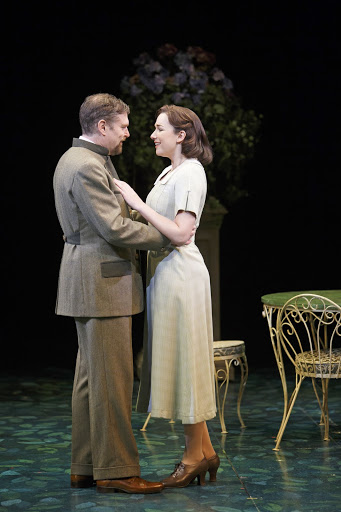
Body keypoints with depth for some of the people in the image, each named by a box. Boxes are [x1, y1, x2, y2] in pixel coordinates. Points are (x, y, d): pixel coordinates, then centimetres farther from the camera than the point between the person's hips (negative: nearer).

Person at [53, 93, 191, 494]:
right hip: (102, 281, -11)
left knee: (91, 377, 12)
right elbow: (114, 228, -19)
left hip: (91, 282, 11)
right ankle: (115, 470, -1)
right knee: (112, 377, -7)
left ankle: (85, 468, 18)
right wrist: (165, 237, -10)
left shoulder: (76, 159, 18)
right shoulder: (86, 167, -16)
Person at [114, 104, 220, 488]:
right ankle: (204, 451, 17)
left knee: (183, 360, -4)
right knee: (176, 361, 11)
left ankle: (195, 456, 4)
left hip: (180, 272, -10)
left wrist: (137, 203, -20)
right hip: (164, 271, 10)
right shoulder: (169, 172, 17)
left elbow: (180, 231, -22)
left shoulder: (190, 173, -13)